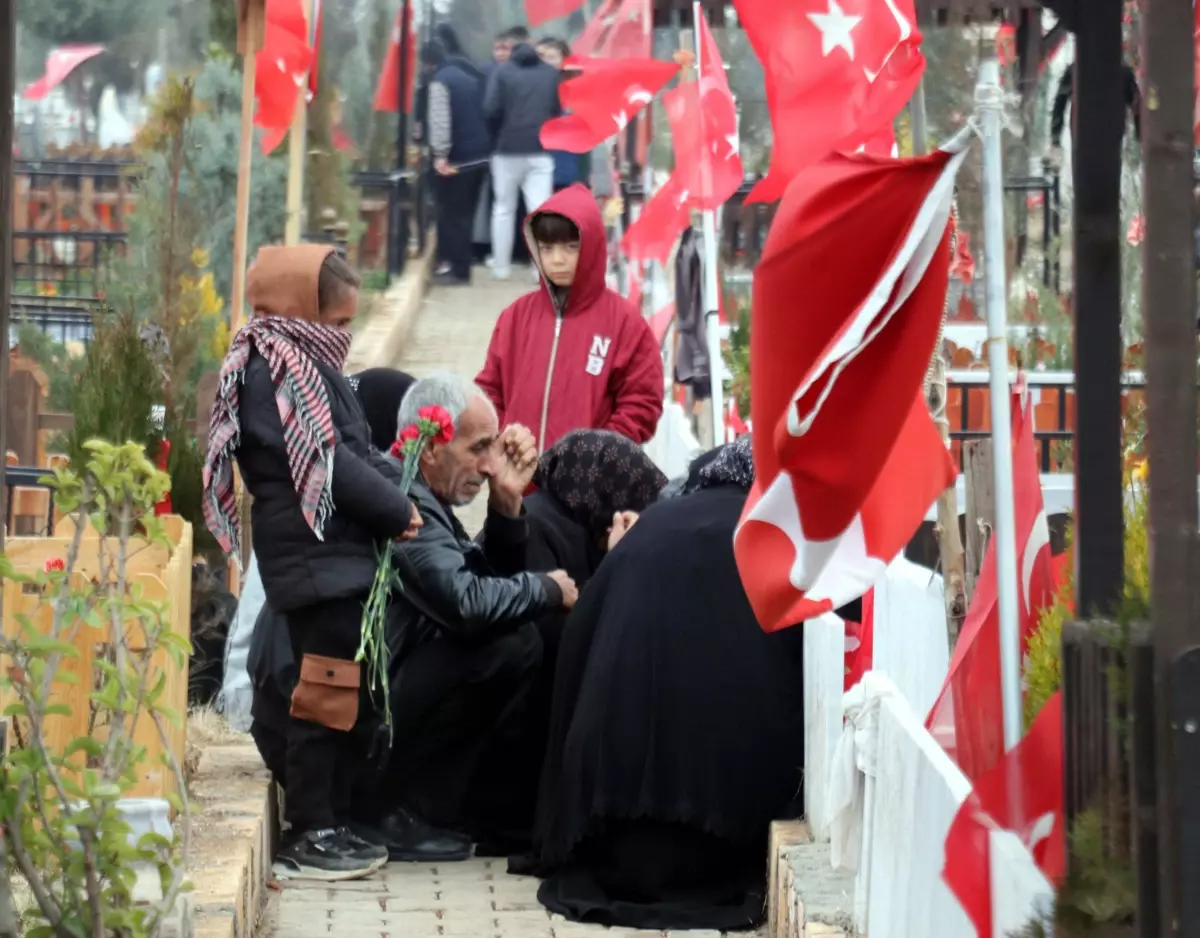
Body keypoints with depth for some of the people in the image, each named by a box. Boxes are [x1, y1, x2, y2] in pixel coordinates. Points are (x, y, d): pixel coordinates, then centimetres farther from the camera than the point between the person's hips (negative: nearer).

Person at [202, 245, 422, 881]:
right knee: (326, 693, -8)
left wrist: (392, 498, 4)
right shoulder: (278, 372, -13)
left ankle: (323, 820, 21)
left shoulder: (307, 366, 19)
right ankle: (309, 836, -2)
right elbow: (329, 466, -18)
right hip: (317, 560, -11)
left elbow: (357, 452, 19)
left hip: (342, 559, 11)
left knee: (354, 692, 14)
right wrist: (398, 510, -11)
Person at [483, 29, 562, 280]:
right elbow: (558, 112, 7)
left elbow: (491, 110, -8)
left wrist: (499, 133, 9)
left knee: (503, 208, 12)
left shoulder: (502, 71, -1)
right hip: (541, 151, 1)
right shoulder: (551, 73, 7)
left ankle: (501, 267, 16)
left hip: (508, 149, -1)